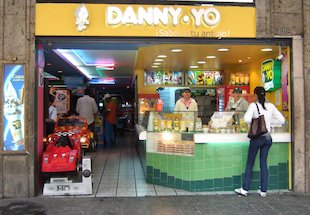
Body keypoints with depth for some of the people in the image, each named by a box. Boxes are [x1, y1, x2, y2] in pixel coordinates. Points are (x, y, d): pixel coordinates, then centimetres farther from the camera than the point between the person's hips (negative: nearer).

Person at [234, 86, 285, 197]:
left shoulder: (254, 105, -9)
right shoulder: (271, 106, 3)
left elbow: (247, 119, -23)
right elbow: (282, 120, 4)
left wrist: (253, 122, -2)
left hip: (257, 137, -4)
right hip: (268, 137, 4)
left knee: (250, 163, 6)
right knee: (263, 163, 11)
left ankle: (245, 189, 11)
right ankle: (263, 190, 16)